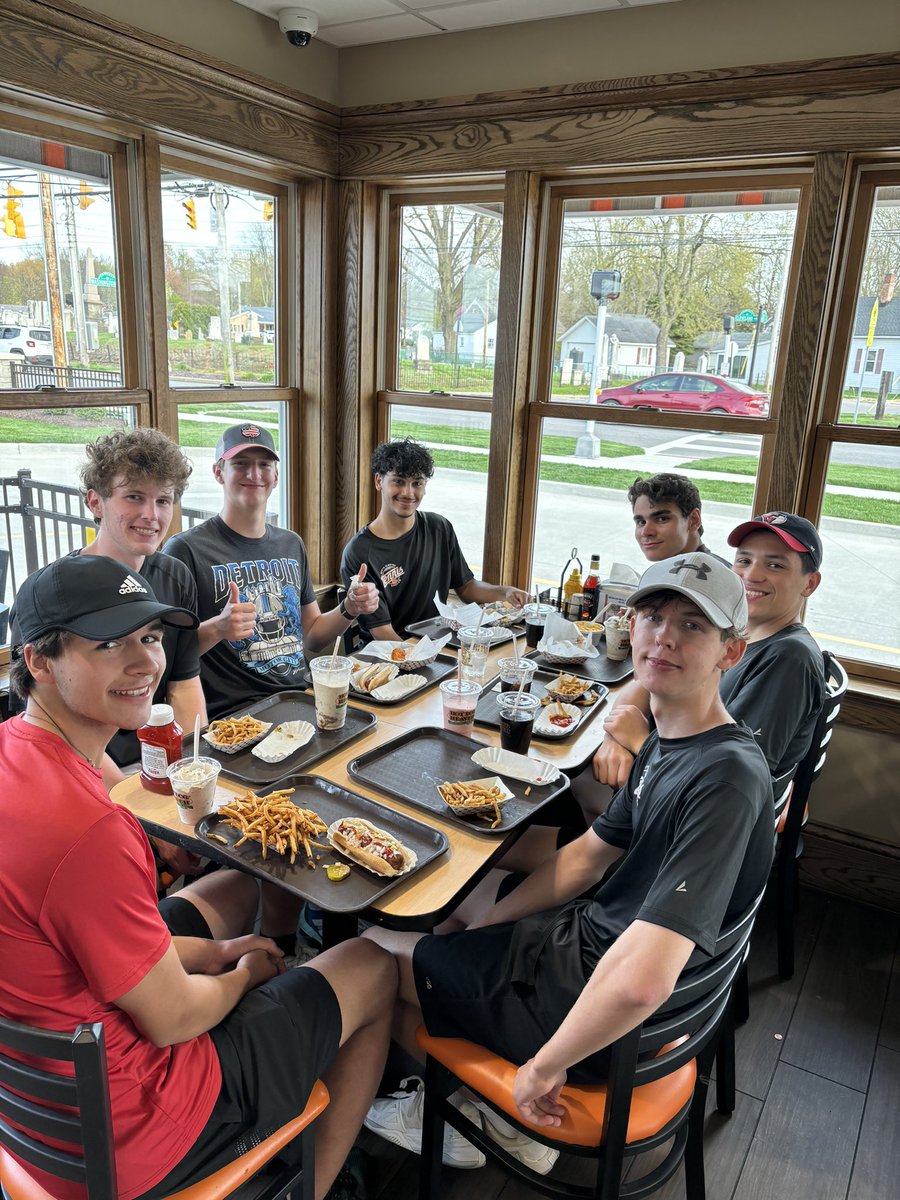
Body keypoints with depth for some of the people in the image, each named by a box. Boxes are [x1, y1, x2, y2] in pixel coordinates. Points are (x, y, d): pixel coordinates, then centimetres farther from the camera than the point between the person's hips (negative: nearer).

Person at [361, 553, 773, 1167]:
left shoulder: (729, 777, -31)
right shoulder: (665, 744, -1)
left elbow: (640, 982, -38)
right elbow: (588, 856, 9)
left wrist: (544, 1067, -24)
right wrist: (484, 921, 5)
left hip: (609, 1025, -9)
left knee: (375, 952, 6)